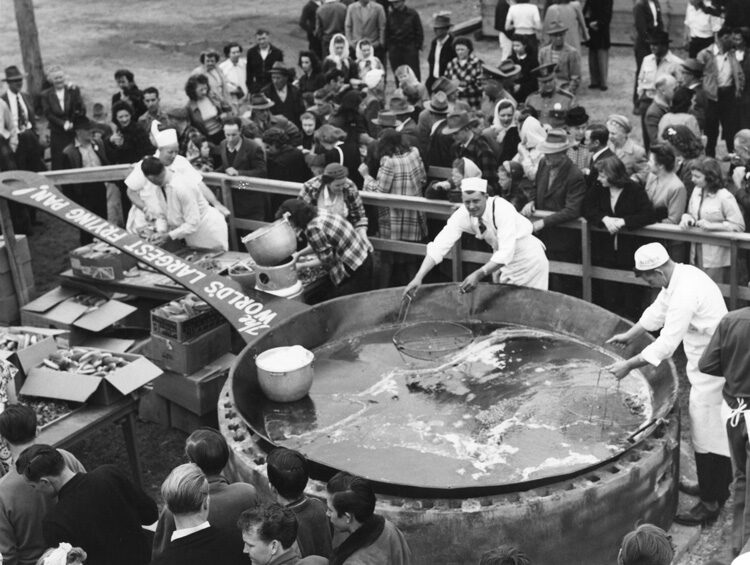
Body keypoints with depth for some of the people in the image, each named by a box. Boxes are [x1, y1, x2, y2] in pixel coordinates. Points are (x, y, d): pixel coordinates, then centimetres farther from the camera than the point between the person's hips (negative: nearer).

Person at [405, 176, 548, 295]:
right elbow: (439, 246, -24)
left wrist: (479, 274, -50)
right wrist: (418, 278, -34)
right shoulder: (462, 215, -19)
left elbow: (506, 252, -39)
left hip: (528, 260, -5)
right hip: (500, 261, 5)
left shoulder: (502, 209, -33)